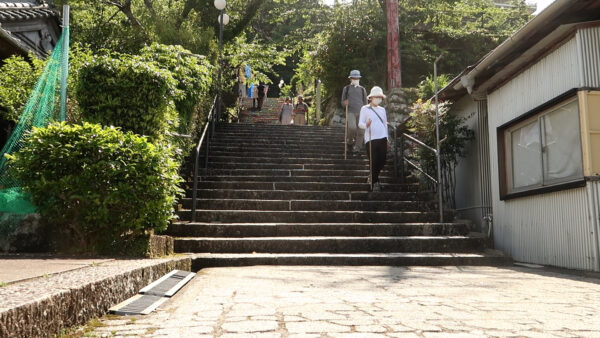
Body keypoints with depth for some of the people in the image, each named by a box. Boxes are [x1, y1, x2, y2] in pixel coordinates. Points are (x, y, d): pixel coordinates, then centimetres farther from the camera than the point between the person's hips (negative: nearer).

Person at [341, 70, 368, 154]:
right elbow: (342, 102, 12)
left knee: (360, 131, -7)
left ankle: (357, 148, 2)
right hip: (350, 112, -2)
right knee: (352, 127, -25)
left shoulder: (362, 89, 17)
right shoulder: (346, 88, 13)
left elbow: (365, 103, 20)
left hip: (360, 112, 2)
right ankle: (350, 141, 0)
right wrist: (345, 103, -12)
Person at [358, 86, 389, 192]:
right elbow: (360, 124, -2)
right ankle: (375, 183, 5)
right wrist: (366, 125, -26)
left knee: (383, 160, 4)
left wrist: (387, 139, 20)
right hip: (371, 139, -5)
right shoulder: (365, 109, 4)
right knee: (373, 161, -6)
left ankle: (373, 176, 28)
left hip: (382, 138, 5)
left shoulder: (382, 109, 20)